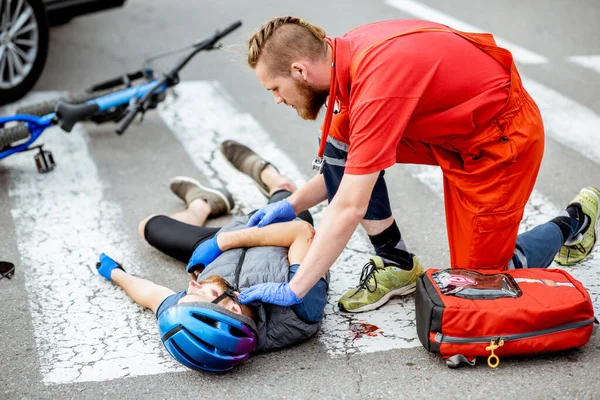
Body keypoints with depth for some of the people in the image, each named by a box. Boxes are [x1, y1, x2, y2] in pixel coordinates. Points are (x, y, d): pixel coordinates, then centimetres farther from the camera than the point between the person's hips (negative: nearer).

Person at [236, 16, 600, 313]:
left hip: (502, 136, -8)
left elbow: (350, 209, -34)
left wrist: (294, 291, -30)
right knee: (338, 144, -9)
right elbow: (352, 166, 9)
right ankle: (397, 265, 4)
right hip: (447, 129, 8)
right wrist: (292, 205, 0)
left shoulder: (377, 78, -34)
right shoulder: (345, 54, -6)